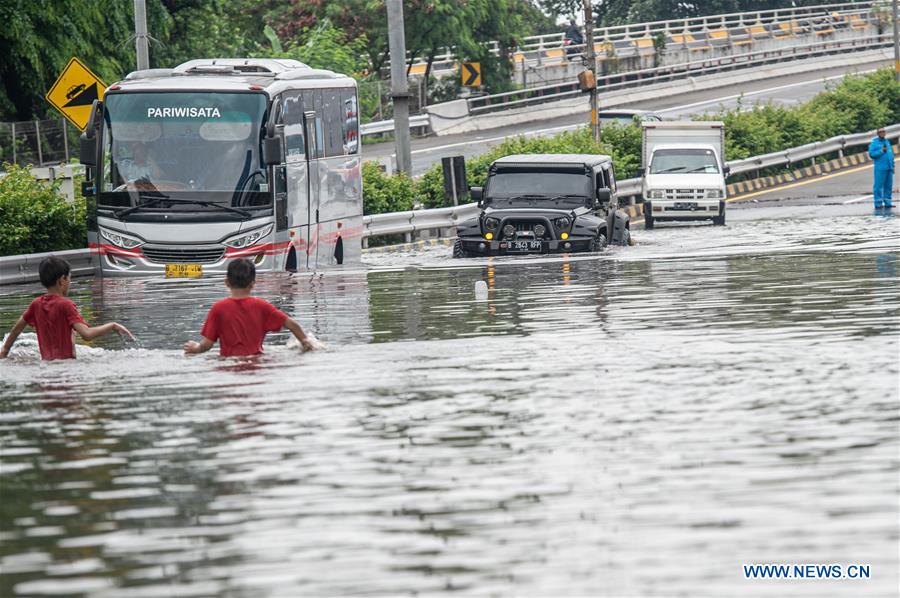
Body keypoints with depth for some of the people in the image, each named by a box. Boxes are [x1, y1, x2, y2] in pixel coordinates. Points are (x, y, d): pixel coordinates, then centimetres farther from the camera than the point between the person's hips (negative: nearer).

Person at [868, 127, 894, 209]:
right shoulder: (874, 143, 0)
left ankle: (887, 203, 10)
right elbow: (871, 154, -8)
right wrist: (881, 151, -18)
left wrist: (892, 166, 13)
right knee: (878, 186, -7)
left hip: (889, 168, 6)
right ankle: (878, 203, -6)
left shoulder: (887, 142, 18)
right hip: (880, 168, -6)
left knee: (888, 186, 5)